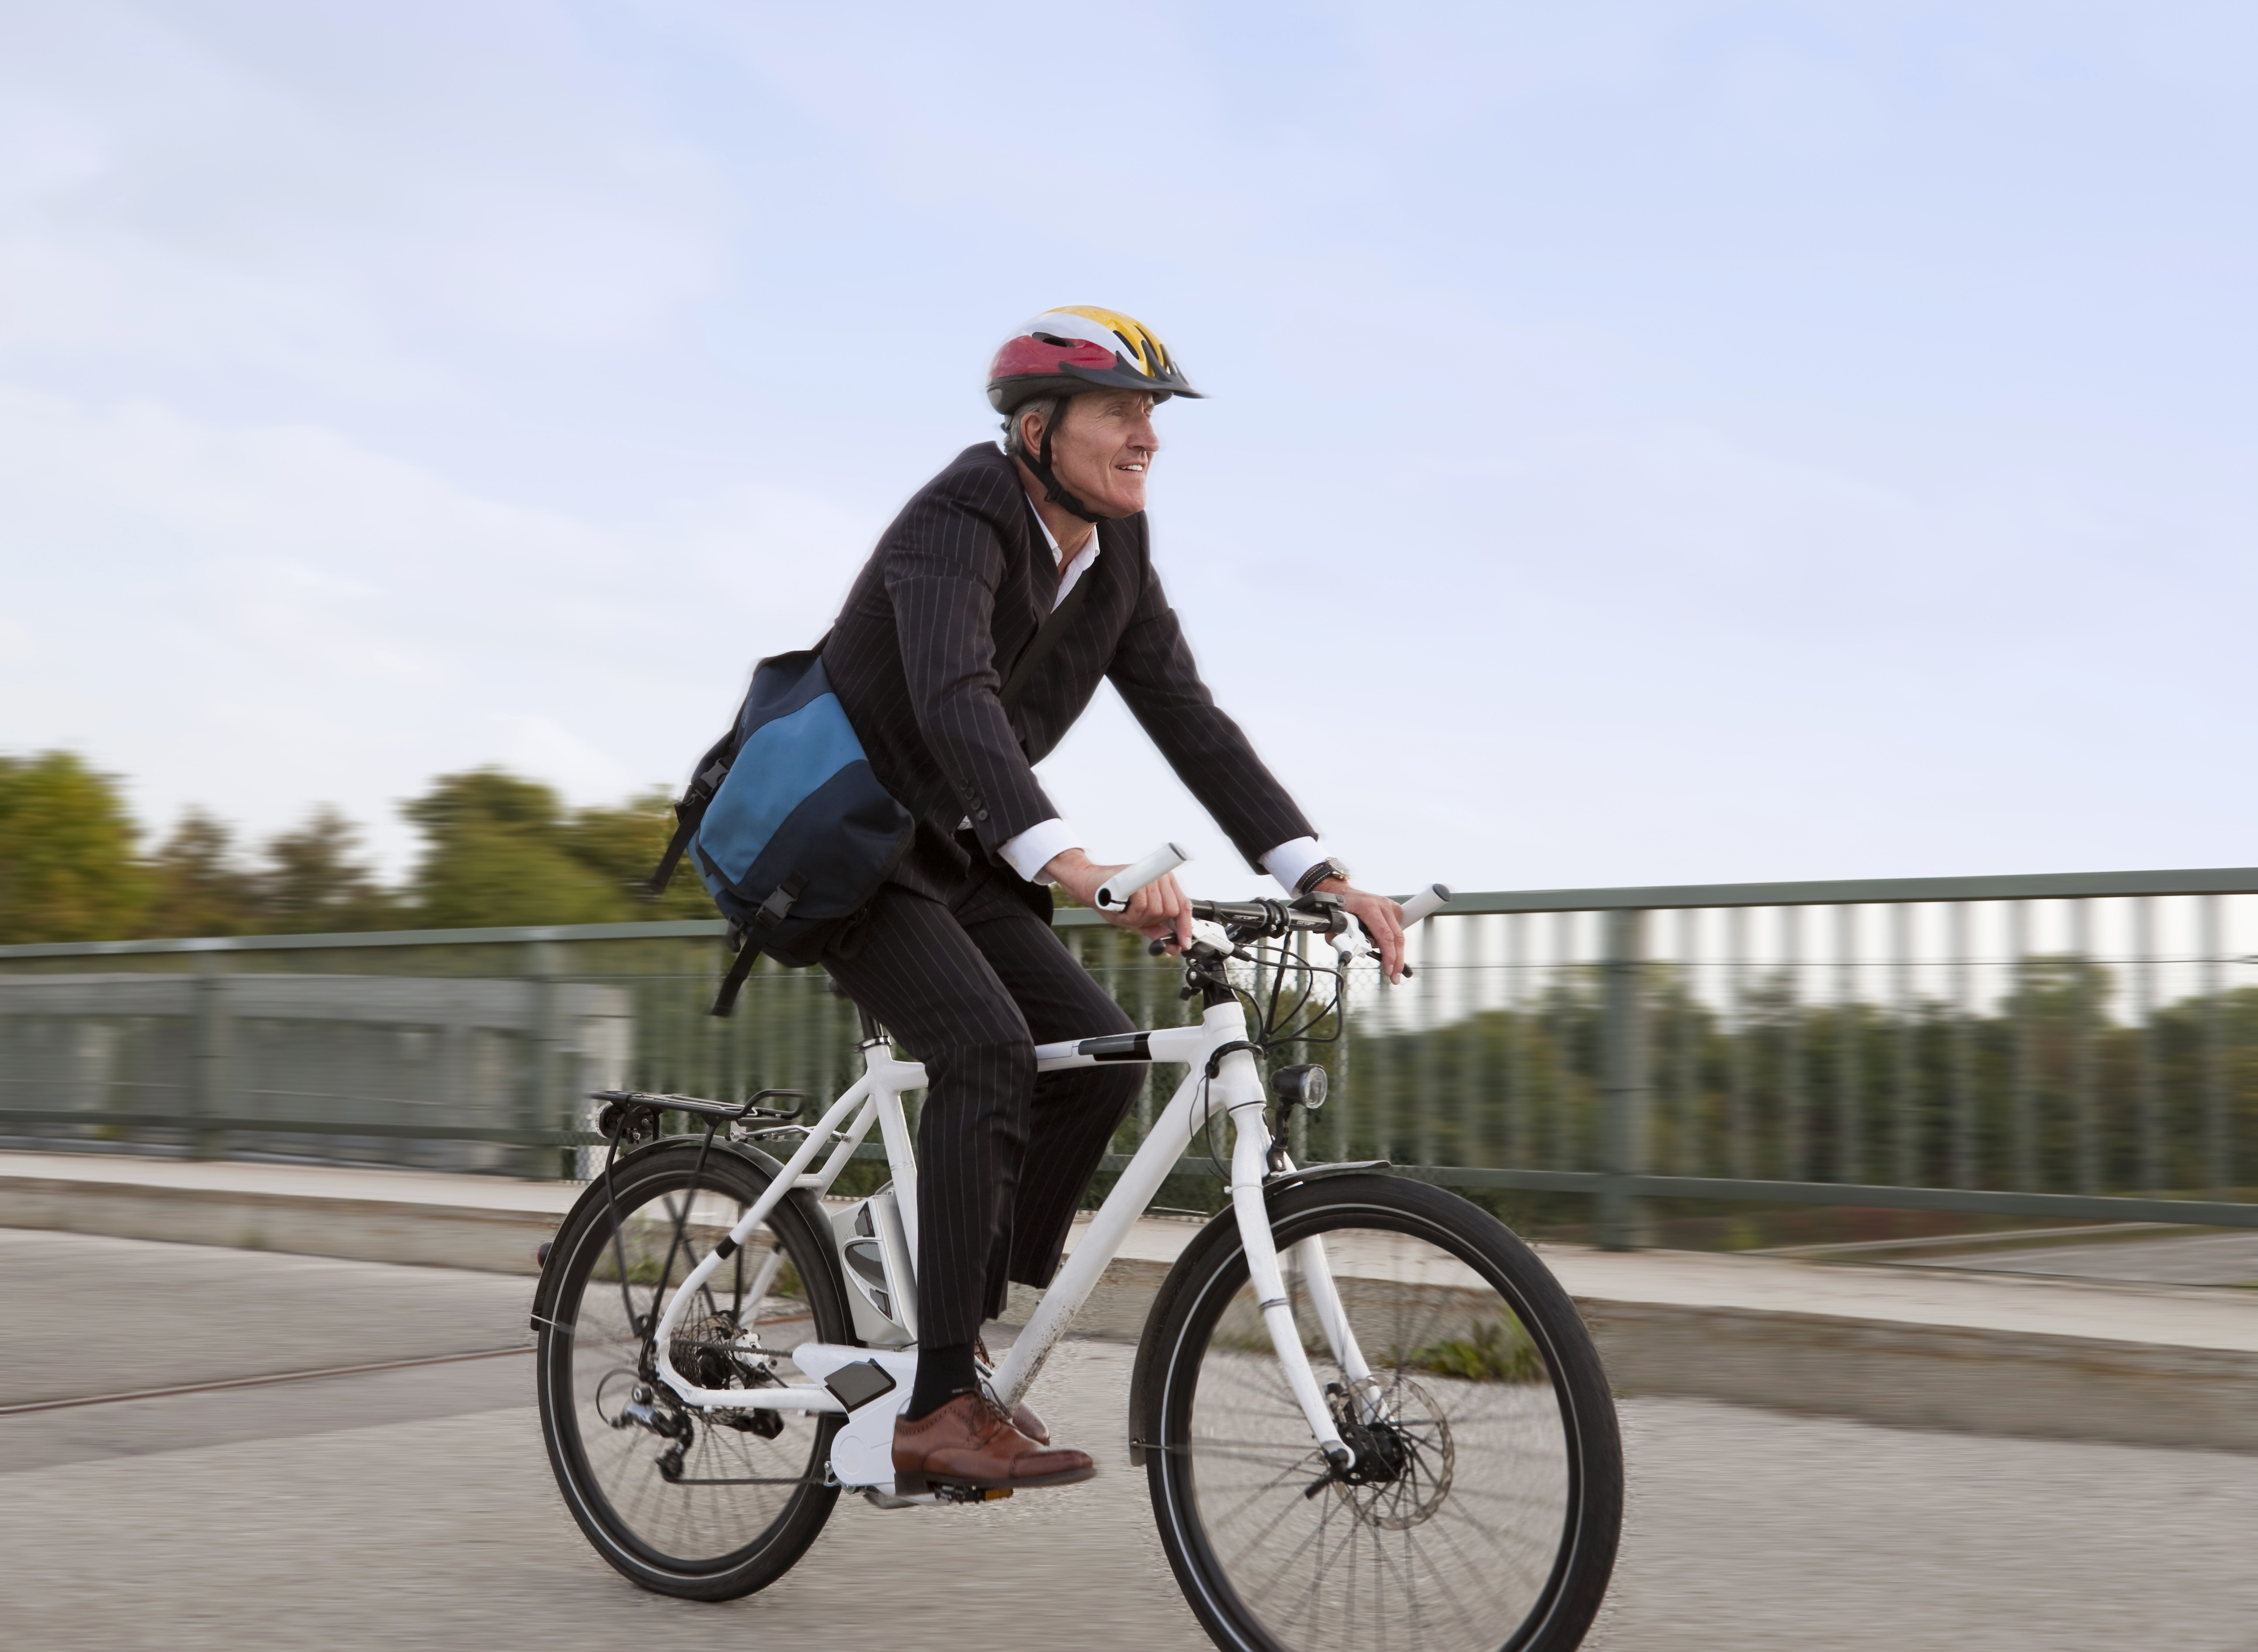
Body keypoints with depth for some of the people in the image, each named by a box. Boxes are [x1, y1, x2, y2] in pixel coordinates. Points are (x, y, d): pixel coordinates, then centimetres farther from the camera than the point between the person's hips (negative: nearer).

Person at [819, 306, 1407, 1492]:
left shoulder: (1114, 553, 1)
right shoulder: (959, 523, -24)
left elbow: (1186, 717, -3)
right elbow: (954, 701, -41)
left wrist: (1320, 876, -14)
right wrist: (1069, 862, -57)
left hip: (951, 859, 8)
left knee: (1099, 1053, -8)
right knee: (988, 1048, -27)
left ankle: (963, 1334, 7)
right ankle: (940, 1408, -24)